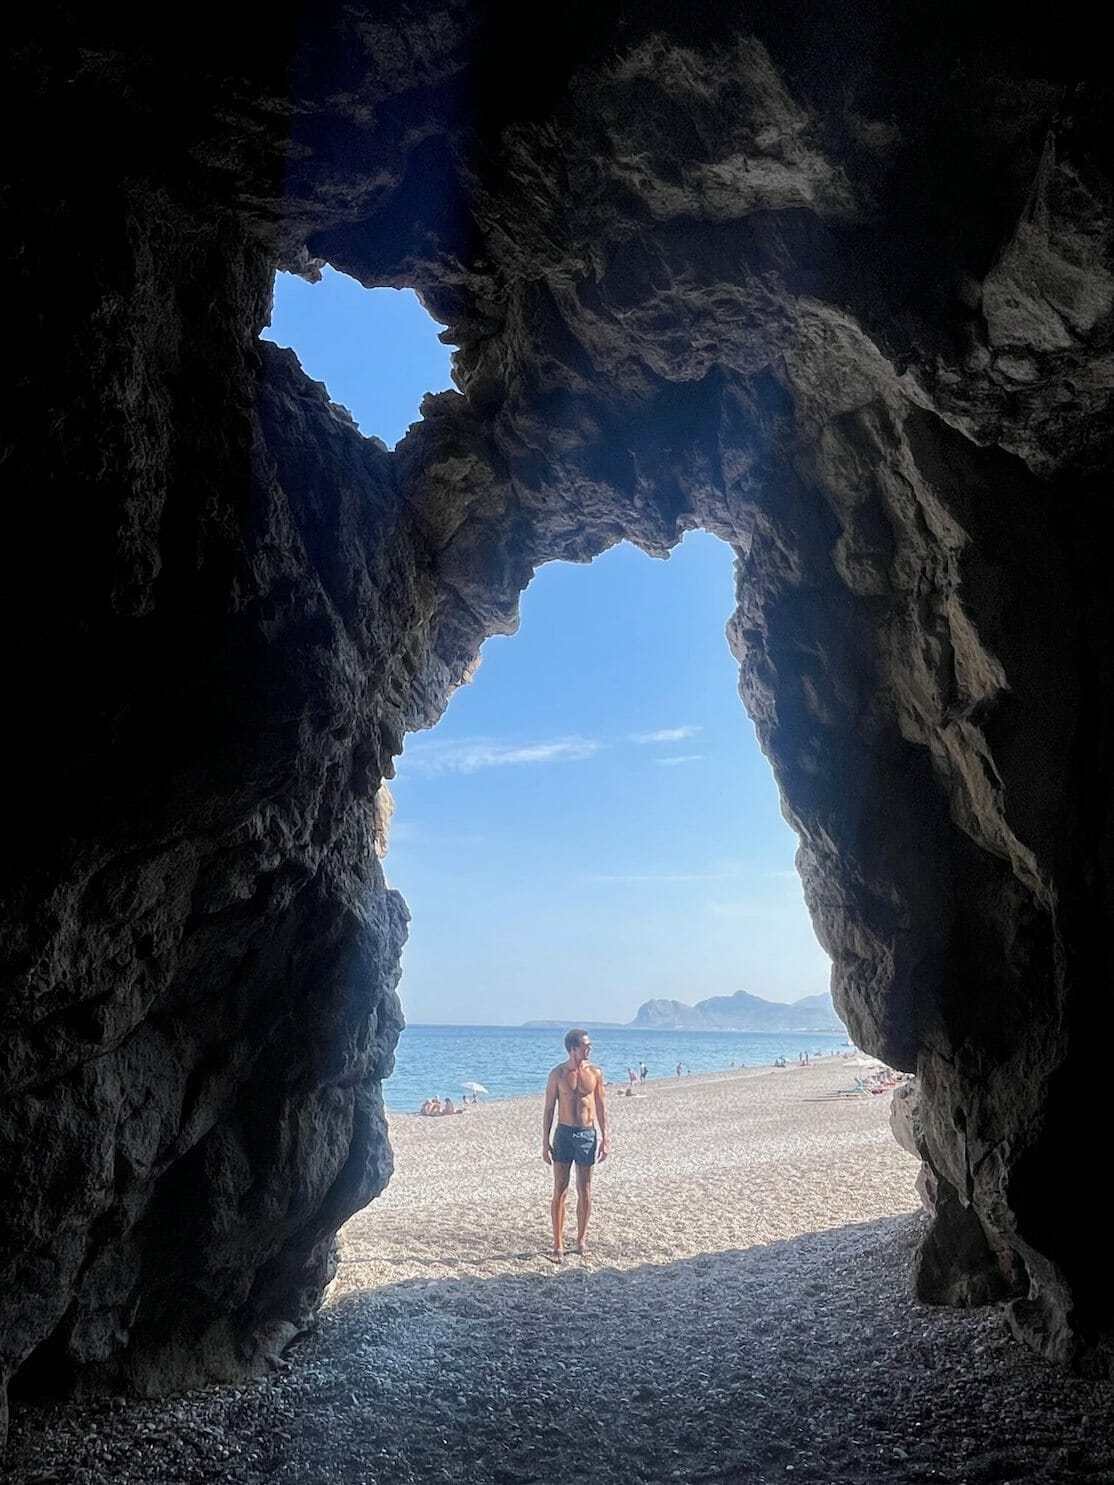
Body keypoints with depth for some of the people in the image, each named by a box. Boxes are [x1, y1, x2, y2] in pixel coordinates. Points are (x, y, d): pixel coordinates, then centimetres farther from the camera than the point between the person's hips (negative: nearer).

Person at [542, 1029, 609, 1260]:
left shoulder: (594, 1073, 0)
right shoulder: (558, 1074, -5)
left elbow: (601, 1107, 7)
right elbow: (548, 1110, -1)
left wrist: (605, 1139, 1)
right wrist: (545, 1143, -4)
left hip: (588, 1134, 2)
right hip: (564, 1134, -1)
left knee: (585, 1192, 7)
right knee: (560, 1191, -1)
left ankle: (581, 1240, 22)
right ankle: (558, 1245, 5)